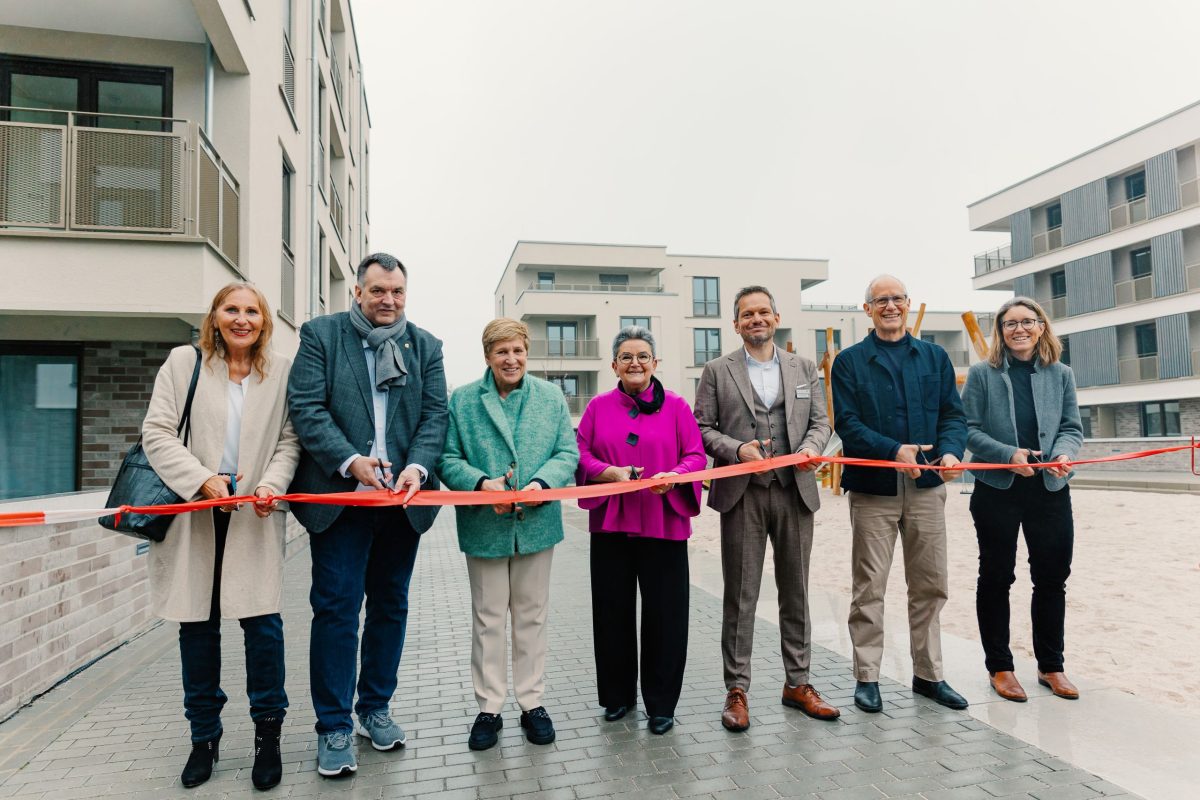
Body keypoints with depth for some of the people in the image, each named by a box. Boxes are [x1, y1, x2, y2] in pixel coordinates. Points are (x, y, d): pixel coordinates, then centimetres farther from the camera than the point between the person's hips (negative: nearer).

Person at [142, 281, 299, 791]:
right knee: (197, 624, 9)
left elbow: (289, 440, 5)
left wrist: (273, 483, -13)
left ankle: (267, 733, 13)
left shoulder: (281, 372, 4)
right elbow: (156, 432, -3)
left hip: (255, 513, 0)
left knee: (261, 619, -5)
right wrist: (202, 480, -15)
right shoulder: (184, 362, 3)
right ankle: (204, 735, 26)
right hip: (193, 511, 1)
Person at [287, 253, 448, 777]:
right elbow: (306, 407, -7)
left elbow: (435, 414, 3)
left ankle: (375, 709, 30)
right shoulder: (320, 335, 1)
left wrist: (417, 467, -14)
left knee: (390, 607, 13)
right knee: (336, 609, 0)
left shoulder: (425, 345, 9)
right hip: (339, 498, -3)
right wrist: (351, 462, -19)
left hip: (402, 498, 3)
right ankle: (333, 728, 14)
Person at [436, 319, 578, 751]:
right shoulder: (463, 400, 0)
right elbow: (448, 459, -2)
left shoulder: (551, 396, 3)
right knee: (488, 618, 9)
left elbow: (567, 453, 1)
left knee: (532, 616, 13)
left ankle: (532, 702, 27)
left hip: (537, 523, 1)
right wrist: (481, 483, -20)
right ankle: (489, 708, 22)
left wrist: (541, 483, -17)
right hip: (484, 525, -1)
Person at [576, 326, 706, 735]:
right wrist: (610, 472, -13)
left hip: (664, 525, -1)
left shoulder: (675, 406, 5)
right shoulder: (598, 406, 8)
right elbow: (580, 455, 4)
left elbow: (696, 456, 1)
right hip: (610, 523, 2)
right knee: (613, 611, 9)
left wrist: (673, 476, -18)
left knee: (664, 614, 3)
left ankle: (661, 703, 19)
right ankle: (618, 696, 28)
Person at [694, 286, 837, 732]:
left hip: (795, 491, 3)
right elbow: (702, 428, 1)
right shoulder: (717, 372, 5)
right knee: (741, 595, 3)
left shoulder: (804, 369, 13)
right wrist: (737, 449, -15)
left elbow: (820, 420, 11)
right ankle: (737, 689, 14)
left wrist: (812, 446, -10)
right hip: (742, 494, -3)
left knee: (796, 591, 11)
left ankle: (797, 683, 25)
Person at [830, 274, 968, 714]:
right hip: (872, 489, -3)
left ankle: (928, 674, 25)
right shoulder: (849, 361, 3)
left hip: (926, 486, 3)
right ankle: (866, 678, 14)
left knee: (930, 585, 10)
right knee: (868, 588, 2)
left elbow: (953, 414, 7)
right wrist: (894, 450, -21)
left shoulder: (934, 357, 13)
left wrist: (951, 451, -13)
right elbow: (847, 423, -7)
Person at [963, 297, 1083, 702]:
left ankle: (1051, 666, 27)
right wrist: (1009, 454, -18)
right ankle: (999, 667, 20)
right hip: (996, 490, -3)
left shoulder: (1061, 374, 7)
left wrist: (1063, 454, -15)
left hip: (1050, 490, 3)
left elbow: (1072, 428, 6)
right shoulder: (982, 374, -2)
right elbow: (969, 429, -5)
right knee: (996, 578, 7)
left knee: (1052, 578, 10)